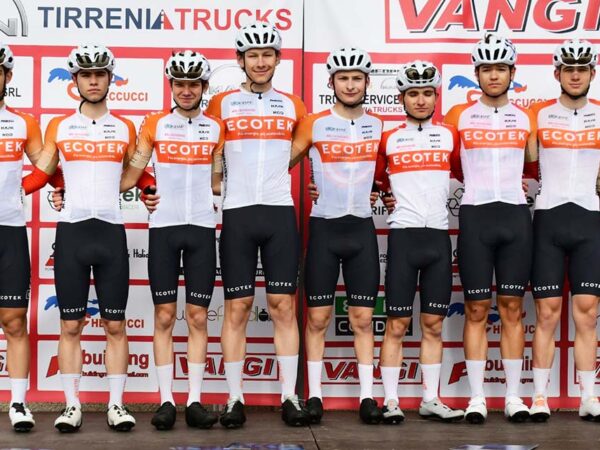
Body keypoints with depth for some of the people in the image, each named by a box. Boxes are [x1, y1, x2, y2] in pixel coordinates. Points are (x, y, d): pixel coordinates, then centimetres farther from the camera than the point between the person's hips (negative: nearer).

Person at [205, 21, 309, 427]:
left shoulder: (292, 105, 11)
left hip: (280, 213, 1)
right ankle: (235, 399, 5)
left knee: (284, 304, 1)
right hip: (238, 213, -1)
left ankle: (290, 397, 6)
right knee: (237, 307, 0)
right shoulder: (221, 104, 6)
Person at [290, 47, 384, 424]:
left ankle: (368, 396, 7)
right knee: (318, 316, 2)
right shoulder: (314, 124, -1)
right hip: (324, 227, -2)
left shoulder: (379, 126, 7)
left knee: (363, 317, 3)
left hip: (362, 228, 2)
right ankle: (315, 395, 8)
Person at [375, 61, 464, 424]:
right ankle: (391, 401, 3)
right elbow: (372, 180, 17)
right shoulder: (389, 139, 7)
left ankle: (431, 400, 13)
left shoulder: (450, 135, 10)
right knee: (397, 323, -2)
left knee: (434, 323, 6)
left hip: (439, 235, 2)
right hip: (403, 234, -2)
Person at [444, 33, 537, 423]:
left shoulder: (526, 118, 11)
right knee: (477, 309, 1)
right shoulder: (459, 116, 5)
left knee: (512, 308, 4)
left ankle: (514, 395, 9)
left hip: (515, 215, 2)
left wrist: (514, 181, 3)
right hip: (475, 215, -1)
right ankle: (477, 396, 6)